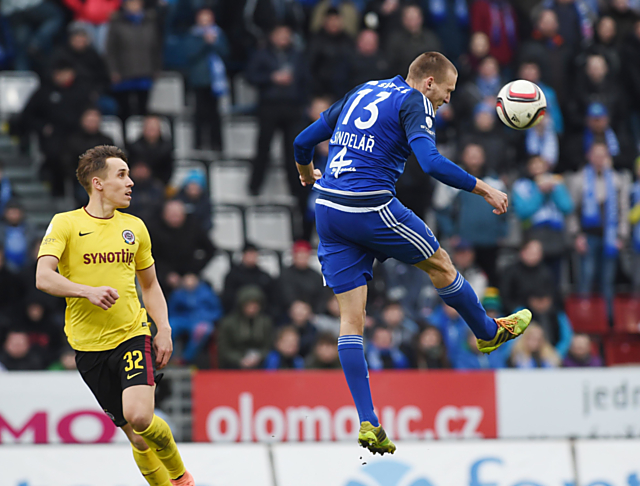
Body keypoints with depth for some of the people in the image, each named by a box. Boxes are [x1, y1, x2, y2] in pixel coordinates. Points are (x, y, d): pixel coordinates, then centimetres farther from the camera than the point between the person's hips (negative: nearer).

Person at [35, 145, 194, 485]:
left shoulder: (134, 227, 9)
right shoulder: (66, 224, -4)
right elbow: (43, 278, -15)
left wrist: (164, 330, 7)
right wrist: (88, 291, -30)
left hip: (133, 334, 1)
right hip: (89, 345, -1)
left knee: (139, 416, -21)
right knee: (136, 434, 1)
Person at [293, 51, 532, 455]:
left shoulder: (361, 93, 19)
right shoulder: (414, 103, -4)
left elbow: (304, 141, 23)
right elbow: (431, 162, -20)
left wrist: (308, 174, 43)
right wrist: (483, 189, -13)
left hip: (328, 209, 7)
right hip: (372, 208, -7)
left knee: (352, 316, 3)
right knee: (441, 265, 18)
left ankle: (367, 422, 0)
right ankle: (489, 332, 40)